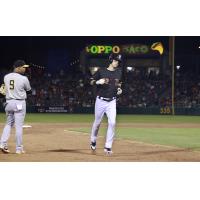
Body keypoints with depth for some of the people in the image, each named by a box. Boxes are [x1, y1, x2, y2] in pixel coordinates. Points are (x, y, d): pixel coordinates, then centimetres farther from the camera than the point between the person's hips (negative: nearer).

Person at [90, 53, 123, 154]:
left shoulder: (119, 72, 7)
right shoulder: (101, 71, -5)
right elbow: (91, 82, 0)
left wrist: (119, 89, 2)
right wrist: (98, 82, -21)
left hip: (112, 102, 2)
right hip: (100, 100, -2)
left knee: (112, 122, -11)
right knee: (97, 122, 9)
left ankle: (108, 146, -5)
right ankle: (93, 140, 35)